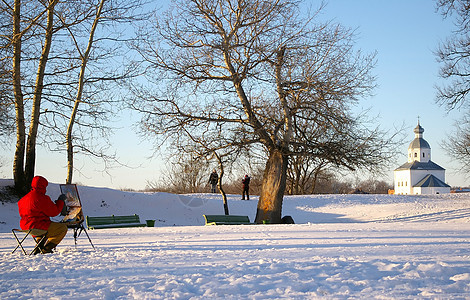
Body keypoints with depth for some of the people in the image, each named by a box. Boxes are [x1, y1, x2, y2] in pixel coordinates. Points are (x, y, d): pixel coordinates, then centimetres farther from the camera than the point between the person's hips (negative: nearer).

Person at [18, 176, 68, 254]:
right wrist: (60, 200, 4)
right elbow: (54, 212, -11)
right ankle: (46, 248, -2)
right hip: (38, 226, -9)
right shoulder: (42, 198, -17)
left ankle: (39, 247, 23)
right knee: (63, 228, 0)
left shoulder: (23, 199, 11)